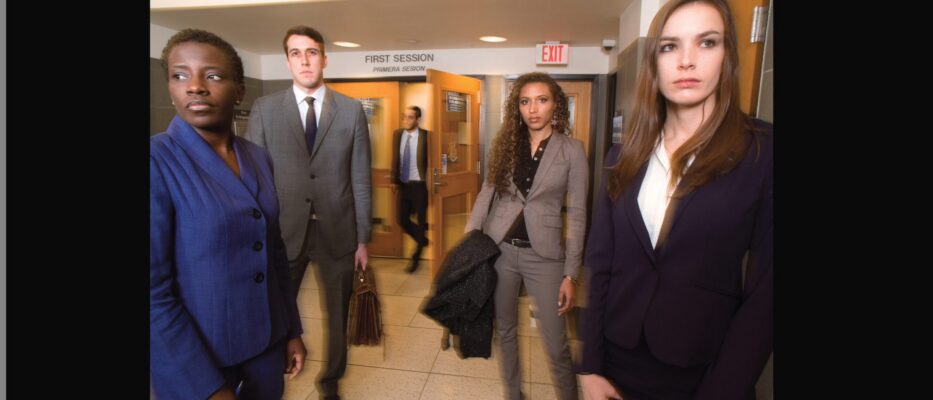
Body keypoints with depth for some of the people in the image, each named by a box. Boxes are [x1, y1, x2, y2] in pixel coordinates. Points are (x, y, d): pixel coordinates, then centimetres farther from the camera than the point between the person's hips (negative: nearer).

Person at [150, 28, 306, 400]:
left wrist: (293, 330, 9)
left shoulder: (259, 158, 1)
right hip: (194, 357, -5)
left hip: (267, 340, 5)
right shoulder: (157, 161, -16)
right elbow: (153, 291, -18)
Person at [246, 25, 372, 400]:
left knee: (338, 315, 15)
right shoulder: (264, 109, 1)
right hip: (283, 232, 0)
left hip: (337, 232, 1)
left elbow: (360, 179, 1)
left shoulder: (352, 110, 2)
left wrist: (363, 238, 0)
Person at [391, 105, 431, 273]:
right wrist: (394, 179, 6)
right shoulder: (397, 134, 4)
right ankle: (423, 241, 37)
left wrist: (429, 184, -11)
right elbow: (395, 159, 10)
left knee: (421, 221, 6)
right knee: (403, 220, 9)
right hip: (403, 184, 5)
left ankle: (415, 258, 24)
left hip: (419, 185, -5)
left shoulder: (425, 135, -12)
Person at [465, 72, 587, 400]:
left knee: (557, 345, 3)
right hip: (499, 248, 3)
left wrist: (570, 274, -7)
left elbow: (577, 214, -5)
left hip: (543, 255, -3)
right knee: (505, 330, 18)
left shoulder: (571, 150, -5)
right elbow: (487, 192, 8)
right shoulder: (506, 143, 4)